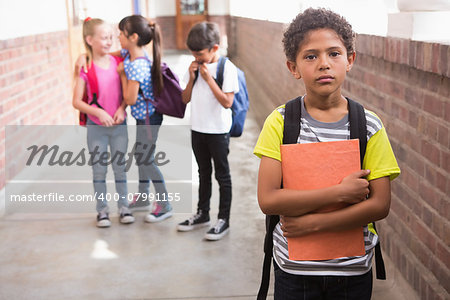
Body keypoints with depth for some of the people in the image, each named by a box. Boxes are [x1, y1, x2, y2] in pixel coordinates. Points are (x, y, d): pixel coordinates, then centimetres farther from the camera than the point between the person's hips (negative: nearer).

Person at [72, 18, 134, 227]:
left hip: (119, 125, 2)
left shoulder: (117, 63, -2)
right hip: (96, 127, -2)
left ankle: (124, 207, 23)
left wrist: (121, 109, -13)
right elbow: (76, 101, -10)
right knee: (99, 170, 8)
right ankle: (102, 210, 20)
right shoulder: (85, 68, -10)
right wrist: (99, 112, -21)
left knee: (120, 168, 11)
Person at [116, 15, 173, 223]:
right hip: (143, 116, 10)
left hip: (149, 118, -10)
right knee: (140, 156, 20)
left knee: (146, 160, -1)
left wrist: (122, 74, -16)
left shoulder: (137, 67, -29)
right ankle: (143, 197, 38)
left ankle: (164, 206, 10)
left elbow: (130, 99, -24)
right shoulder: (129, 53, -1)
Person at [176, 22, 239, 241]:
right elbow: (185, 99, 6)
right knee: (204, 173, 19)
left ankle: (224, 220, 13)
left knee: (222, 175, 4)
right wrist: (192, 78, -9)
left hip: (218, 130, -6)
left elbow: (227, 102, -20)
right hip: (198, 128, 6)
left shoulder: (227, 68, -13)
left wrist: (208, 78, -20)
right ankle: (202, 214, 31)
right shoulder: (195, 67, 5)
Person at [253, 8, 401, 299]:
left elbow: (380, 204, -11)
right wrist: (339, 192, -21)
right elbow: (268, 199, -17)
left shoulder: (370, 126, -7)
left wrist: (312, 222, -17)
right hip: (294, 267, -1)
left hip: (353, 268, 1)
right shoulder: (280, 122, -9)